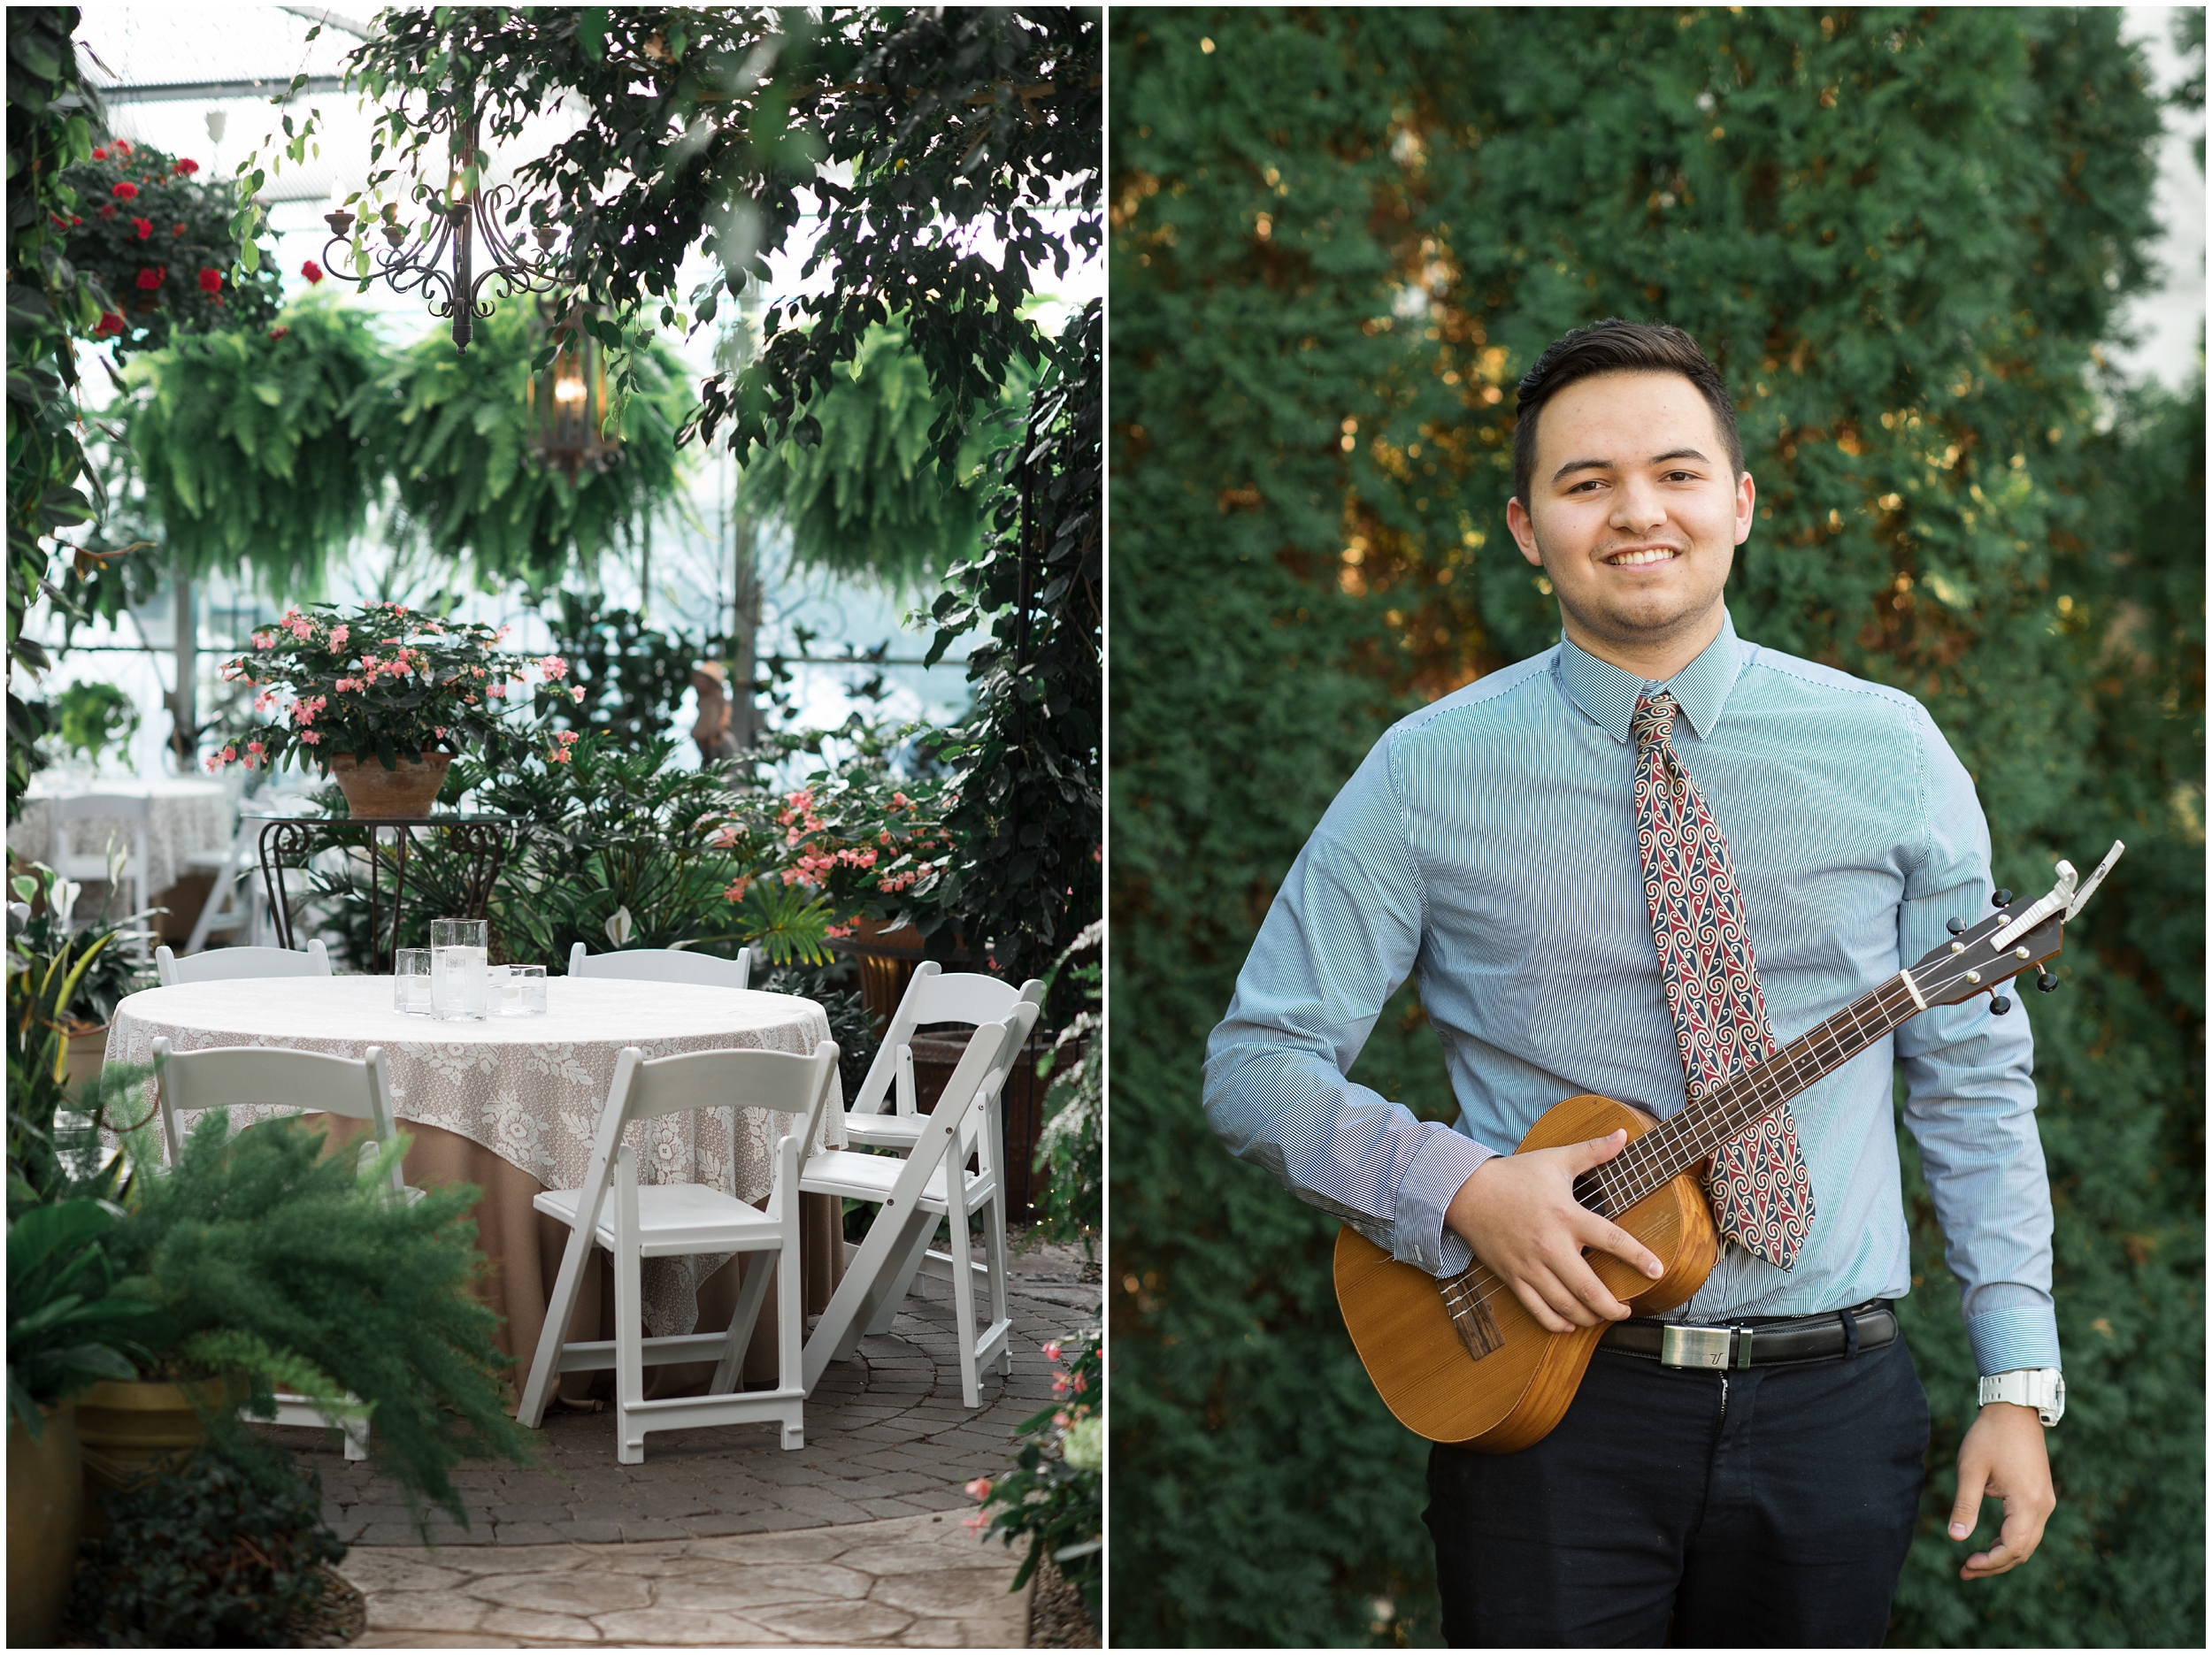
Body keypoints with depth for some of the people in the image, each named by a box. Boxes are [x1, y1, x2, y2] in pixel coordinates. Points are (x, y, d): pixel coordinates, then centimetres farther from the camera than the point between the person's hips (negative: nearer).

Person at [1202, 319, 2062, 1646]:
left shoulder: (1887, 750, 3)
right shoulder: (1432, 775, -2)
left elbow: (1975, 1080, 5)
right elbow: (1259, 1064, 0)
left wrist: (2020, 1383, -1)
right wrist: (1461, 1190, -16)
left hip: (1835, 1402, 2)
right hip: (1548, 1395, -2)